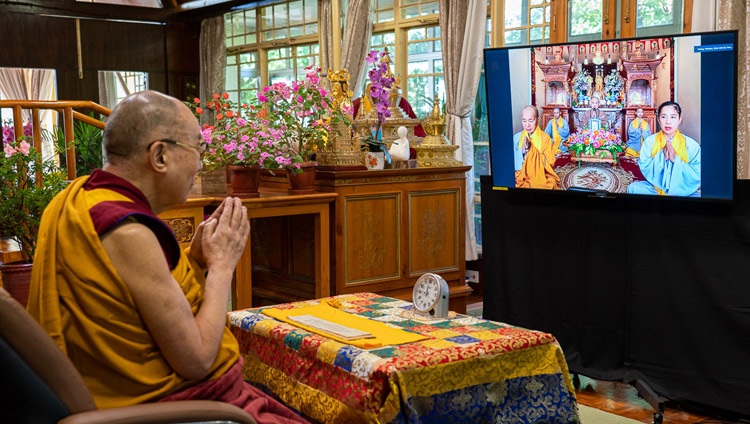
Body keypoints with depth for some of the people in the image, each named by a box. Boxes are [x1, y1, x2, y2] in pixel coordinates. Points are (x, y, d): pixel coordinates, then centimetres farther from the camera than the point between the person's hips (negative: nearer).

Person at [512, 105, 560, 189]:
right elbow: (512, 161, 1)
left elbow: (550, 162, -7)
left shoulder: (545, 138, 0)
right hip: (521, 176, 0)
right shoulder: (516, 137, 4)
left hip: (541, 177, 0)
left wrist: (531, 150, -14)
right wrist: (522, 152, -17)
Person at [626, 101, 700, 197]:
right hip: (655, 188, 3)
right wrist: (661, 156, -20)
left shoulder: (691, 145, -5)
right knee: (633, 188, -25)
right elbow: (644, 169, -7)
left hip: (684, 191, -3)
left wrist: (675, 159, -21)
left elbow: (697, 176, -12)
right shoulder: (649, 142, 0)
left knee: (698, 195, -33)